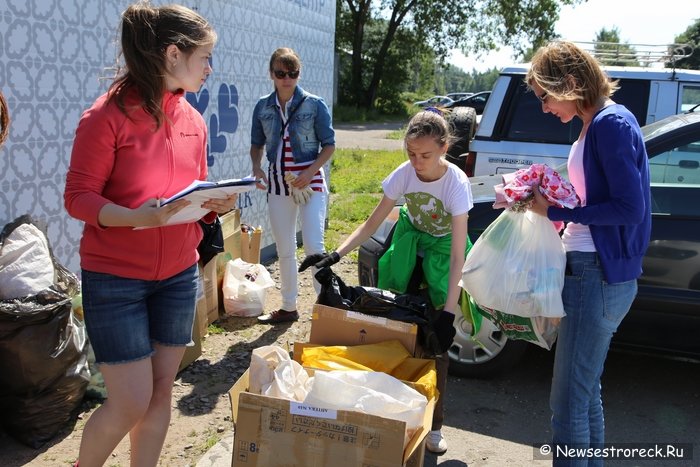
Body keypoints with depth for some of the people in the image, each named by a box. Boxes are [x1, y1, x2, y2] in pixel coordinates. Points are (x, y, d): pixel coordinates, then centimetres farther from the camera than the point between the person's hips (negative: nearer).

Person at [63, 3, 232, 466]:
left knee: (162, 391, 11)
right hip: (114, 278, -6)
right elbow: (78, 197, -14)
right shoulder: (107, 115, -13)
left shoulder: (194, 120, 6)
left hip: (179, 275, 6)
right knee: (131, 402, 0)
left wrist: (217, 204, -9)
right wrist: (139, 216, -30)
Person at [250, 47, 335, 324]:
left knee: (313, 245, -13)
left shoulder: (314, 104, -6)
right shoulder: (263, 107, 4)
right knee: (284, 249, 11)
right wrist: (256, 167, -7)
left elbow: (329, 145, -3)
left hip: (310, 181, -4)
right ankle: (288, 308, 24)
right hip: (277, 182, 4)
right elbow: (257, 144, 13)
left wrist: (310, 172, -18)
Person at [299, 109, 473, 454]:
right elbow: (372, 224, -14)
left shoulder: (456, 183, -31)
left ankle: (434, 425, 9)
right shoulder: (404, 174, -22)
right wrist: (336, 254, -28)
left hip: (442, 247, -3)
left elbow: (457, 255, -32)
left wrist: (449, 309, -38)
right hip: (410, 238, 3)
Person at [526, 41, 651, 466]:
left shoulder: (611, 123, -16)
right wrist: (553, 201, 4)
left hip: (599, 276, -10)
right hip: (590, 271, 10)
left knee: (568, 402, -2)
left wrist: (557, 212, -15)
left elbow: (630, 208, -20)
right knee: (586, 391, 22)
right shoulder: (596, 124, 13)